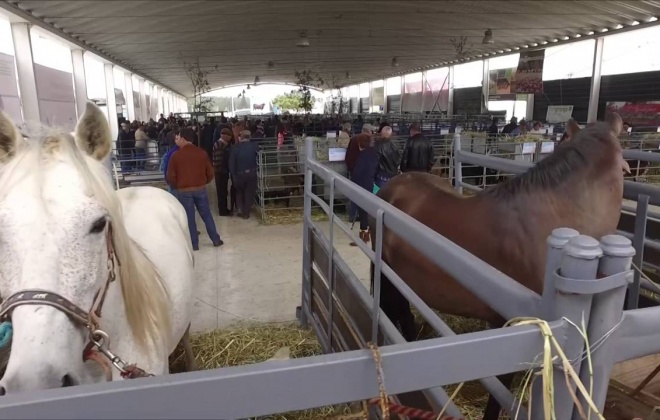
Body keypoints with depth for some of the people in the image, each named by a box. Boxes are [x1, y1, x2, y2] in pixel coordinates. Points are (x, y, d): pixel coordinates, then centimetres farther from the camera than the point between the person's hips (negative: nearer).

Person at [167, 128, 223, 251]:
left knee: (189, 217, 7)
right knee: (207, 215, 14)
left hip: (184, 191, -3)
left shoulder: (176, 155, -10)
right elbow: (210, 173, 3)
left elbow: (170, 177, -7)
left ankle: (194, 244, 14)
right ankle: (216, 240, 19)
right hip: (200, 188, 3)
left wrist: (176, 187, 12)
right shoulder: (202, 153, -1)